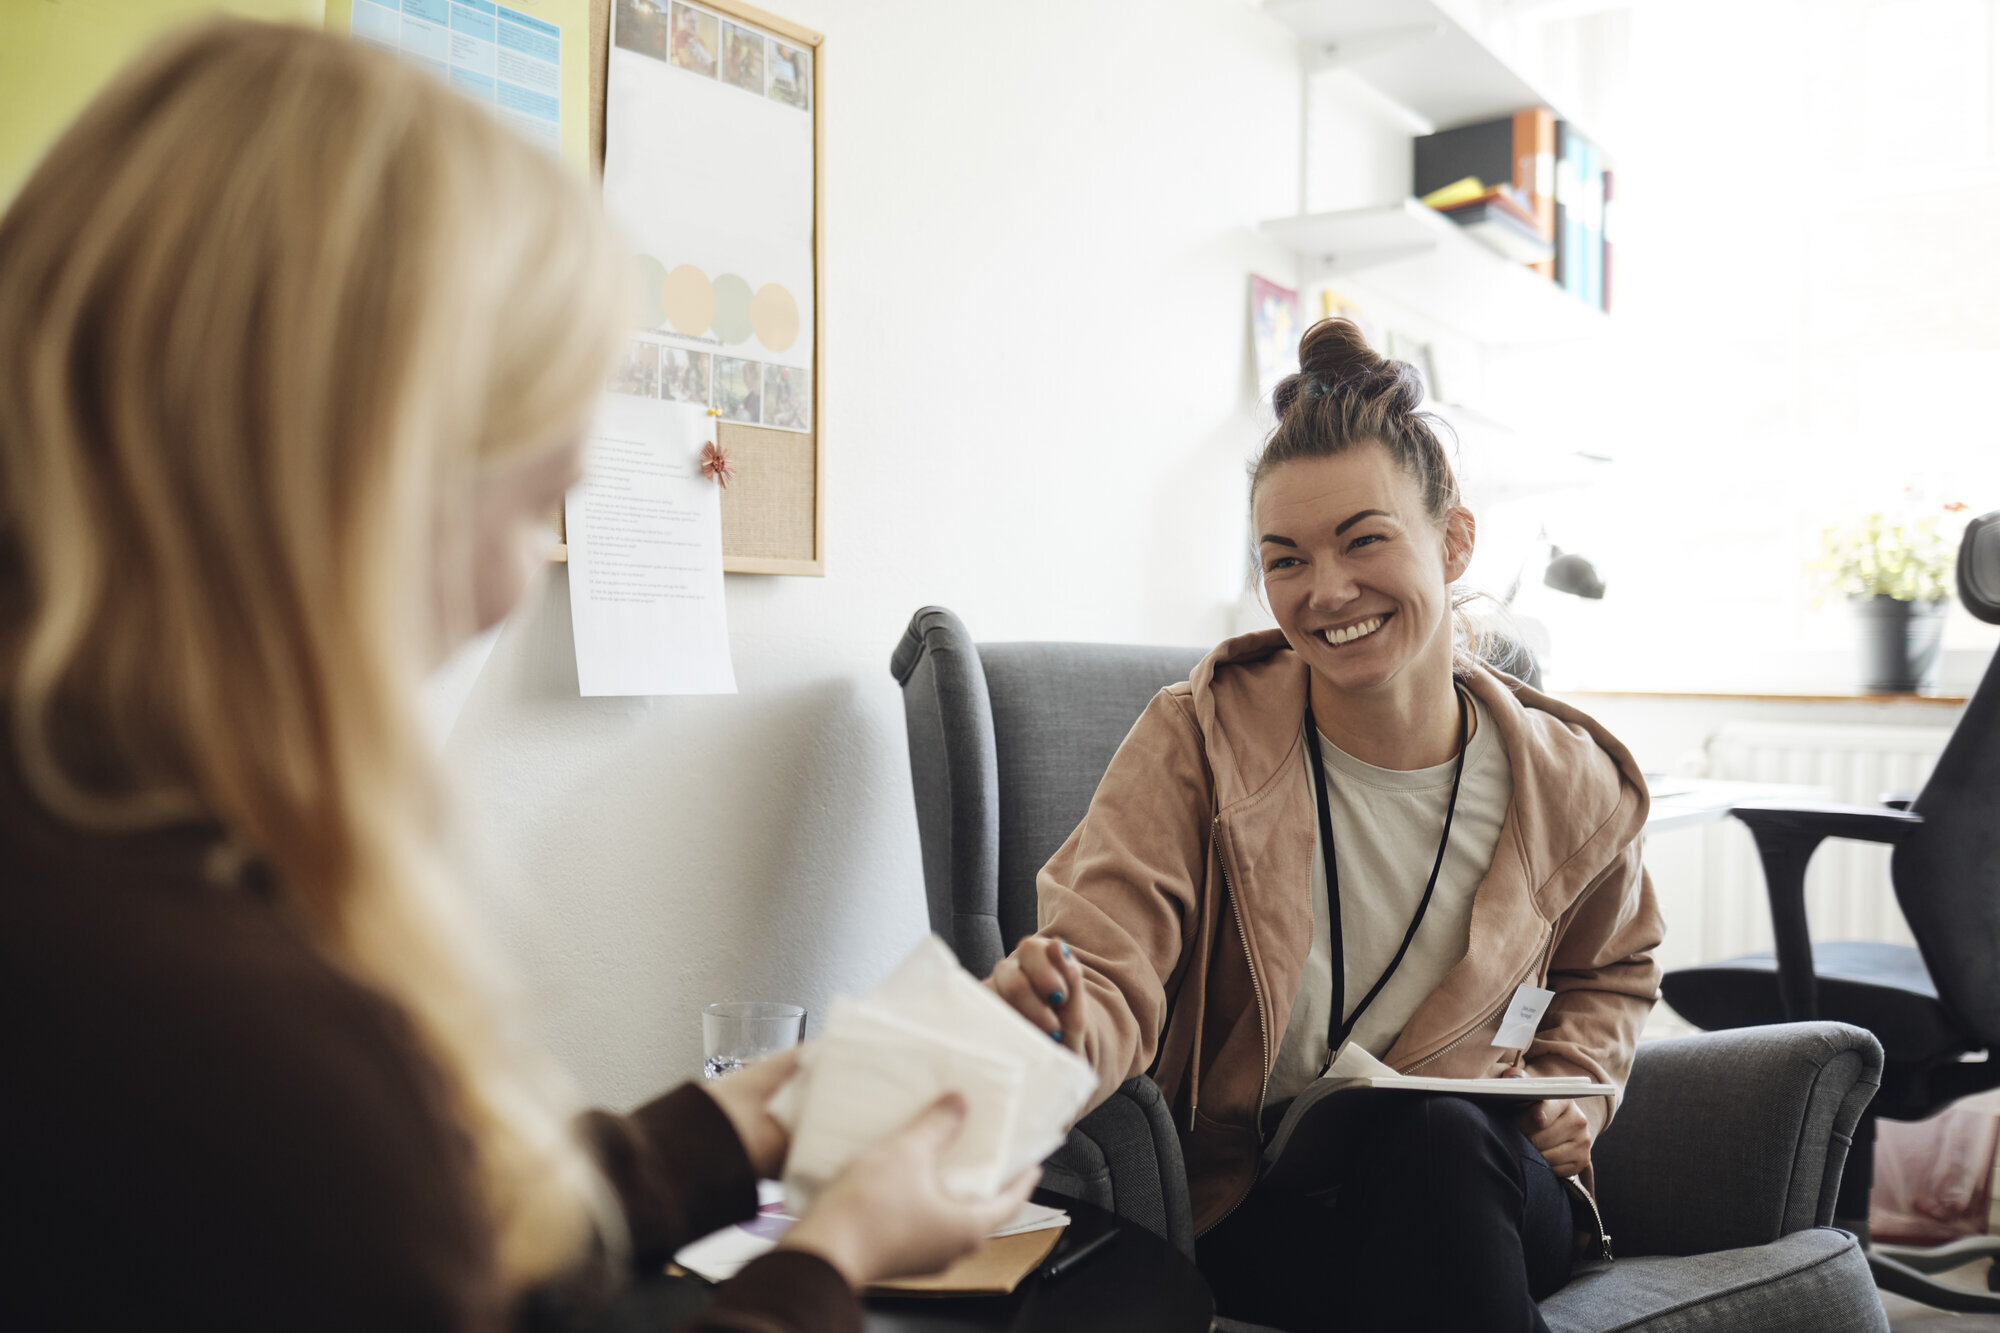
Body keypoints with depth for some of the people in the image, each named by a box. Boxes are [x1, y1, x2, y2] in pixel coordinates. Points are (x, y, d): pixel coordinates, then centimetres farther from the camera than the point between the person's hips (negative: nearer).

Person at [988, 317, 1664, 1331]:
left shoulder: (1567, 782, -1)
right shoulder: (1199, 741, -10)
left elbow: (1610, 972, 22)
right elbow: (1113, 974, -22)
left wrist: (1574, 1091, 3)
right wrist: (1067, 1018, -45)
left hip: (1481, 1180, 3)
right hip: (1248, 1204, -2)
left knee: (1436, 1142, -33)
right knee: (1423, 1143, -34)